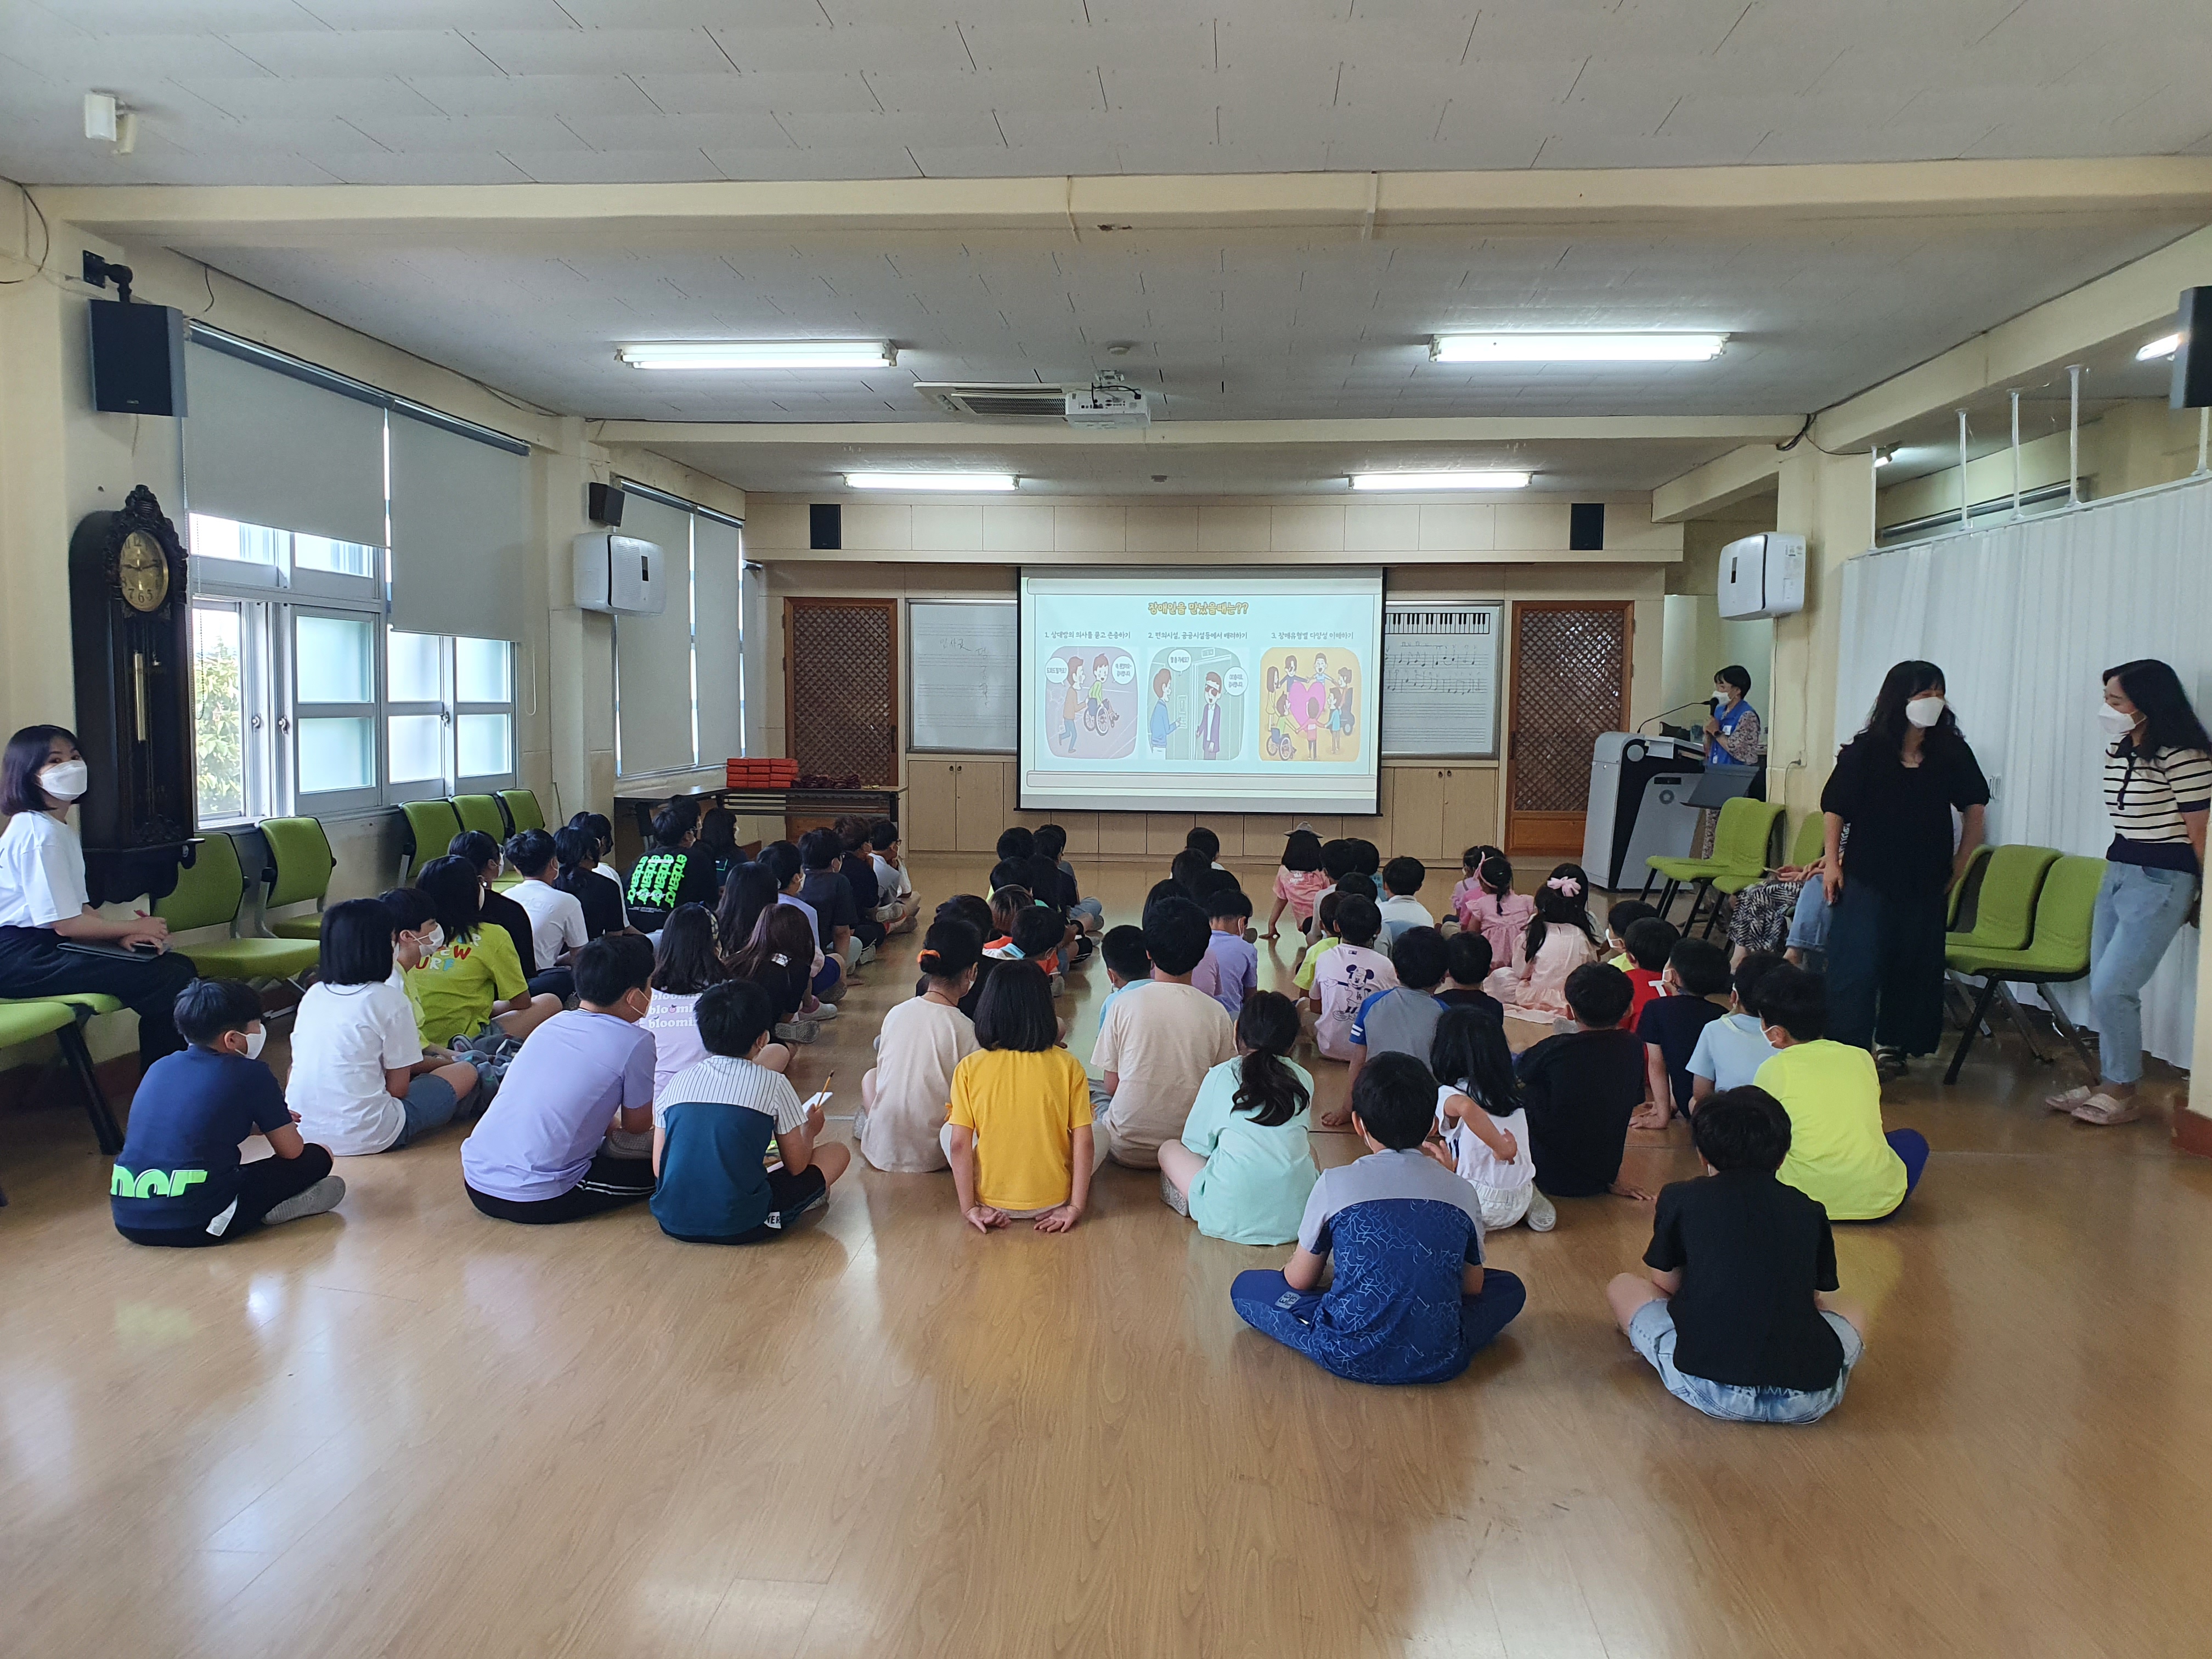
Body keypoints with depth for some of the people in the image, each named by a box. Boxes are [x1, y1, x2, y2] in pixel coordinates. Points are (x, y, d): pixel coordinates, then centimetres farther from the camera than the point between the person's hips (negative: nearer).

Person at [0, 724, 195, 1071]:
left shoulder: (62, 830, 16)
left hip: (47, 948, 10)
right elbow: (66, 924, -18)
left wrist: (122, 935, -5)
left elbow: (80, 908, 13)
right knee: (169, 980, -22)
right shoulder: (39, 833, -16)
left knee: (179, 966, 3)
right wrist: (132, 928, -6)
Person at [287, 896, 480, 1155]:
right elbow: (397, 1087, -8)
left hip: (306, 1132, 6)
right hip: (365, 1138, -6)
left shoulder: (314, 994, 7)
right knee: (466, 1073, 13)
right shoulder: (389, 999, -11)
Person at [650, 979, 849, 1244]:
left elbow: (659, 1169, 10)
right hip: (741, 1228, -5)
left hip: (674, 1224, 5)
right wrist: (810, 1129, 28)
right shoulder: (773, 1083, -2)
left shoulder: (676, 1082, 7)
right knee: (838, 1154, 12)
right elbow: (796, 1166, 6)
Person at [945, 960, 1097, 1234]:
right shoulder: (1068, 1065, -10)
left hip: (991, 1201, -1)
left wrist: (969, 1208, -5)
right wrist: (1076, 1206, -6)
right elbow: (1084, 1142, -11)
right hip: (1053, 1201, 1)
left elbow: (958, 1144, -11)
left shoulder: (969, 1068, -10)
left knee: (947, 1130, 25)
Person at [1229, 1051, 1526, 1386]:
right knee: (1509, 1287, 28)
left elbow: (1298, 1281, 7)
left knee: (1246, 1286, 17)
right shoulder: (1462, 1192, 1)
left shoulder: (1335, 1183, -4)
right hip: (1439, 1362, 2)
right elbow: (1473, 1287, 15)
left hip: (1350, 1357, -2)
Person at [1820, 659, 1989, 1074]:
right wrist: (1832, 861, -4)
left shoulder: (1951, 752, -1)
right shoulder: (1866, 750, -7)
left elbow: (1974, 806, 10)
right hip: (1867, 876, -3)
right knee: (1857, 965, -4)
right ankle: (1848, 1050, 2)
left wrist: (1960, 862, 6)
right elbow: (1834, 807, -1)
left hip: (1925, 881, 3)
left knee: (1915, 965, 9)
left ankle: (1892, 1044, 22)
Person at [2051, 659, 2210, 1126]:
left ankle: (2123, 1096, 7)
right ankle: (2109, 1085, 22)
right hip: (2117, 871, 8)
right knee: (2103, 990, 10)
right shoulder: (2118, 749, 7)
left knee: (2111, 989, -8)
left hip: (2160, 881, -8)